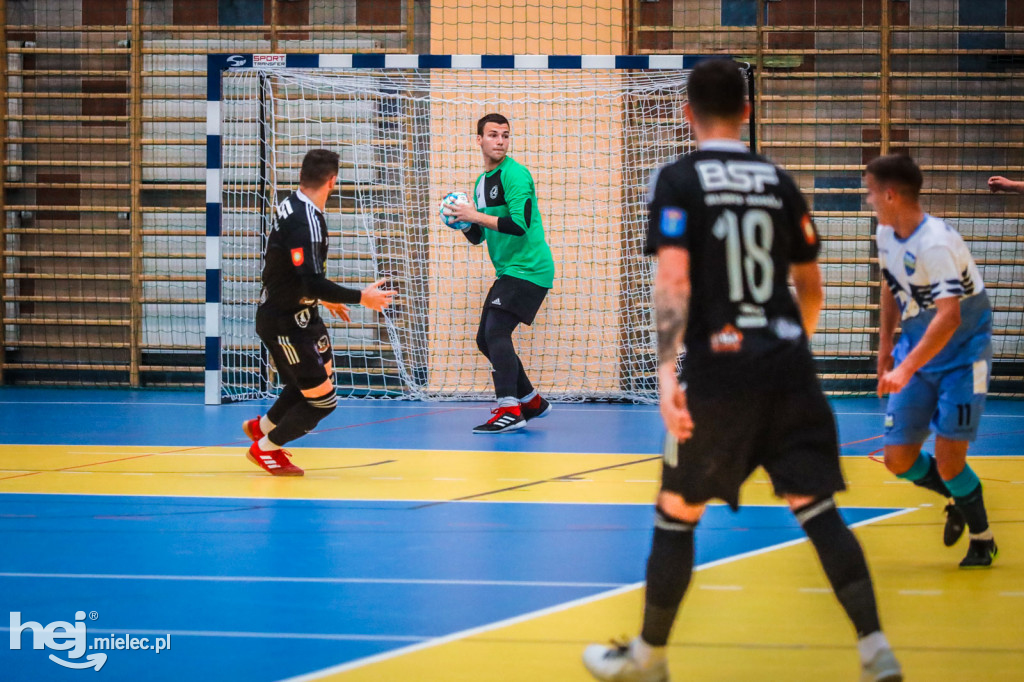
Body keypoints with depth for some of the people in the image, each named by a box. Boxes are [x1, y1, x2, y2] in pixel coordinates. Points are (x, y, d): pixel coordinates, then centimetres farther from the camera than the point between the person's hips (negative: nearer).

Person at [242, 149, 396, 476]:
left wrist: (323, 298, 28)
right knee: (322, 399, -2)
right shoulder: (306, 221, -28)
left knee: (322, 371, 29)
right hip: (285, 323, -10)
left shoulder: (293, 205, 2)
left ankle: (263, 426, 44)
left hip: (301, 313, 10)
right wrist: (361, 298, -26)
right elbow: (313, 282, -34)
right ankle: (265, 449, 18)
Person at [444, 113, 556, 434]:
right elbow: (479, 236, 21)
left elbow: (519, 224, -23)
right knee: (486, 339, 12)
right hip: (508, 272, 10)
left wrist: (476, 216, -19)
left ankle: (509, 411, -24)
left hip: (528, 269, -10)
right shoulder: (482, 181, 16)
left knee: (496, 331, -20)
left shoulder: (514, 174, -12)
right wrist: (465, 224, 0)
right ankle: (532, 401, 24)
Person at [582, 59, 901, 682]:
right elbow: (811, 286, 18)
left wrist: (667, 370, -19)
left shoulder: (677, 181, -2)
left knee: (677, 513, 10)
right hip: (790, 366, 4)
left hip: (720, 372, -3)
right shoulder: (779, 182, 11)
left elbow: (674, 281, -14)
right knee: (817, 508, 4)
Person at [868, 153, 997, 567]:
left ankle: (982, 538, 14)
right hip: (916, 355, 7)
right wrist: (885, 347, 20)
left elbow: (949, 317, -36)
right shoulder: (885, 234, -1)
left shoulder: (936, 244, -27)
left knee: (948, 461, -10)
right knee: (899, 460, 0)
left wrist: (906, 369, -42)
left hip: (961, 359, -7)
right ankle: (961, 500, 29)